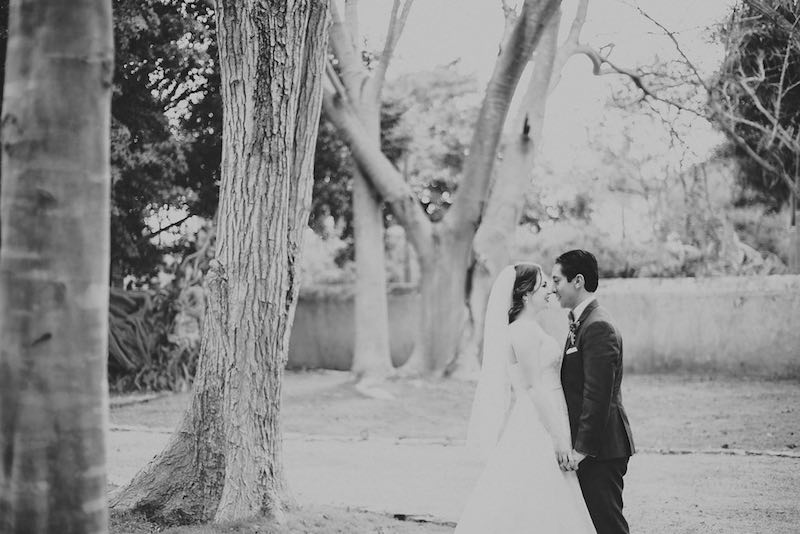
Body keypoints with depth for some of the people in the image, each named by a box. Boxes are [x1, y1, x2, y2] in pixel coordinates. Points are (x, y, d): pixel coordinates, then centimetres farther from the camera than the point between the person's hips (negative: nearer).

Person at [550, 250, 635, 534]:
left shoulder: (598, 327, -17)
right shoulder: (581, 323, 16)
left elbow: (597, 395, -22)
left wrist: (582, 448, -20)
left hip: (600, 449, -10)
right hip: (589, 446, 10)